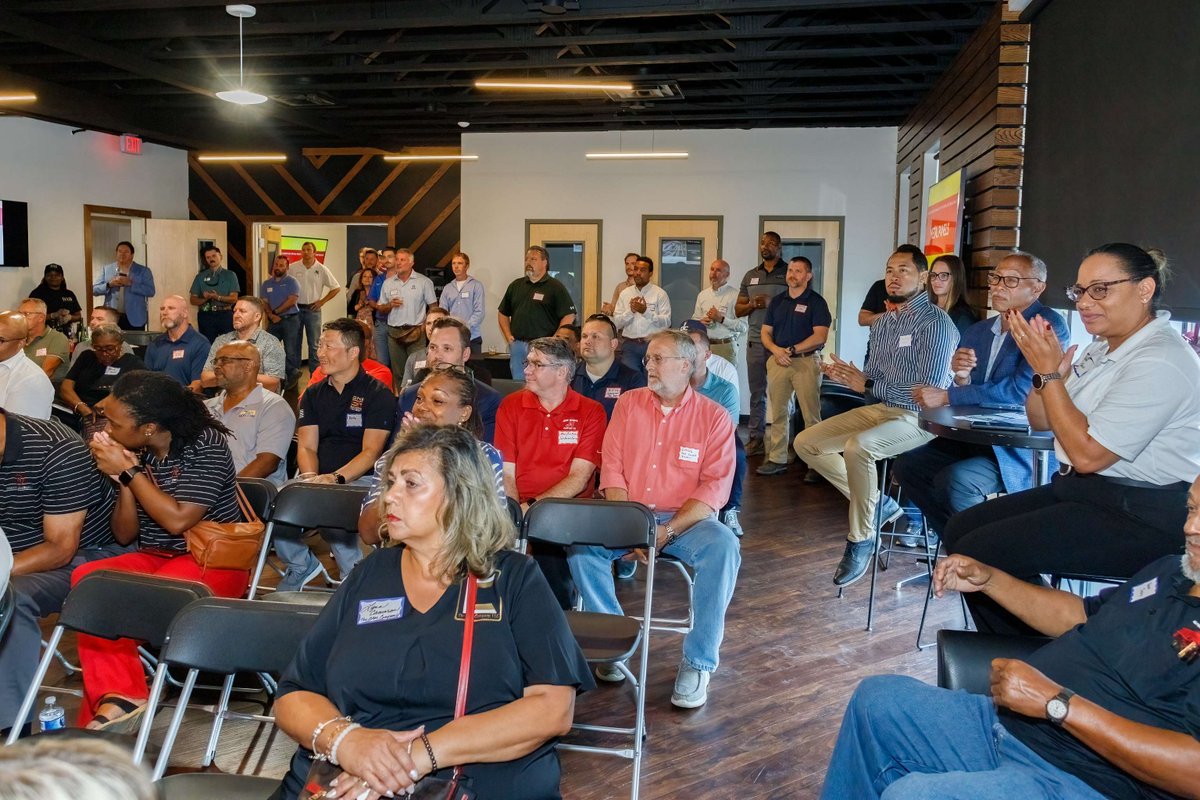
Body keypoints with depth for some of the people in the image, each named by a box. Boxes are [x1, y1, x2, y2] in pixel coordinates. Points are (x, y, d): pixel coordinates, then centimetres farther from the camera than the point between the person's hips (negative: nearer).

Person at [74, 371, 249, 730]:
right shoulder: (137, 454, 5)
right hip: (153, 558, 6)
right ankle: (117, 696, -26)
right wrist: (122, 481, -7)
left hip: (213, 562, -6)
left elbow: (177, 520, -21)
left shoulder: (206, 446, -12)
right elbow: (125, 535, 9)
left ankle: (114, 696, -10)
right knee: (87, 578, -23)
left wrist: (129, 472, -14)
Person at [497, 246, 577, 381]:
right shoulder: (516, 286, 14)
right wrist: (508, 337, 10)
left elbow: (569, 316, -8)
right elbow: (503, 314, 22)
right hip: (517, 346, 5)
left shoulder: (555, 287, -2)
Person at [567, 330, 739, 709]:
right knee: (578, 540, -25)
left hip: (686, 520, -2)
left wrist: (668, 530, -20)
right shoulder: (629, 403, 7)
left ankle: (698, 662, -19)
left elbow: (715, 486, -8)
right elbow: (612, 469, 2)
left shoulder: (714, 417, -1)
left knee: (724, 548, -33)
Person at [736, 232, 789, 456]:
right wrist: (752, 305, -4)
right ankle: (756, 439, 12)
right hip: (755, 340, 5)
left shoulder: (789, 273, 2)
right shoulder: (750, 276, 16)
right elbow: (738, 310, 16)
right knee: (757, 392, 7)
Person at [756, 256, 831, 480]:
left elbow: (820, 336, -9)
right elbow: (765, 332, 13)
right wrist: (775, 349, -8)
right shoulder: (777, 301, 15)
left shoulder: (816, 302, 0)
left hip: (806, 361, -5)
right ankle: (777, 459, 14)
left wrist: (792, 350, -13)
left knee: (811, 415, -6)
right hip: (778, 361, 5)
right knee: (778, 413, 7)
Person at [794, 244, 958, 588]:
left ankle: (861, 539, -16)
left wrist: (867, 384, -18)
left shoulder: (935, 322, -12)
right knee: (805, 443, 0)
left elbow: (930, 391, -19)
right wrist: (848, 377, -6)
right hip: (878, 409, 9)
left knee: (858, 447, -36)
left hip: (917, 418, -9)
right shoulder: (882, 323, 13)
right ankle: (877, 503, 5)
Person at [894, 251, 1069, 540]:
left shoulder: (1049, 324, -10)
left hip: (1020, 448, -8)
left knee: (956, 481, -28)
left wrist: (947, 396, -17)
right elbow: (968, 396, 12)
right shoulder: (977, 332, 11)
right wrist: (961, 378, -13)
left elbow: (1019, 389, -20)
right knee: (908, 465, -7)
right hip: (974, 438, 8)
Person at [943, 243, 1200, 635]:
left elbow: (1087, 453, -23)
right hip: (1080, 492, 10)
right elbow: (1041, 420, 16)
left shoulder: (1159, 363, -20)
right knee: (959, 529, 5)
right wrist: (1044, 367, -4)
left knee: (978, 554, -20)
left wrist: (1049, 373, -17)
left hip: (1137, 520, -10)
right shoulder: (1103, 347, 11)